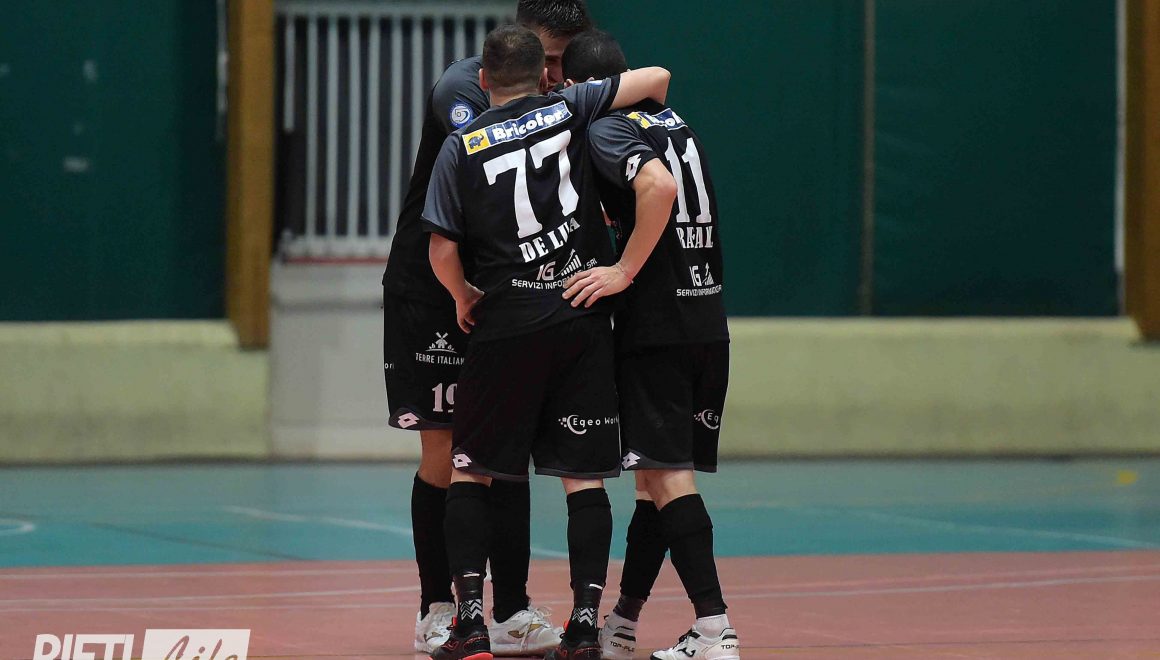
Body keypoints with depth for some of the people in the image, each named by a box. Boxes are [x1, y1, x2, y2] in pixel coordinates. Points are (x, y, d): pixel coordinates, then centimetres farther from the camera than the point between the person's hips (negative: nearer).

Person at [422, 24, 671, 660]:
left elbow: (442, 252, -4)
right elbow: (656, 78, 4)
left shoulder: (461, 147, 1)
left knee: (470, 470, 8)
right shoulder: (568, 111, 3)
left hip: (505, 325, -1)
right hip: (583, 321, 1)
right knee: (583, 476, 5)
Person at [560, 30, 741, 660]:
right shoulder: (672, 123, 16)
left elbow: (659, 186, -27)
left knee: (667, 474, -9)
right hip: (708, 321, 8)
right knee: (658, 477, 14)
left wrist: (626, 271, -21)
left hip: (656, 326, -8)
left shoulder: (605, 130, -9)